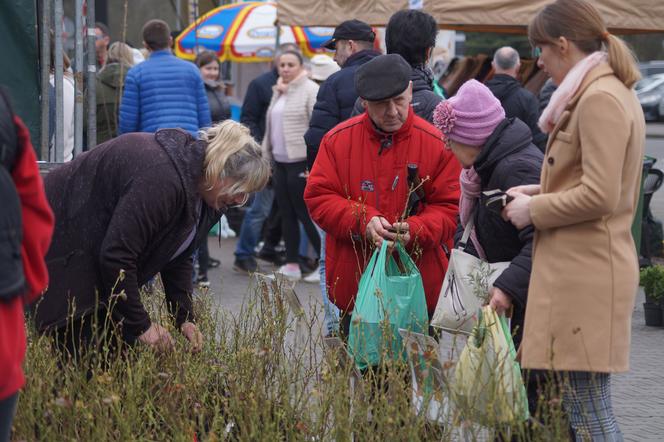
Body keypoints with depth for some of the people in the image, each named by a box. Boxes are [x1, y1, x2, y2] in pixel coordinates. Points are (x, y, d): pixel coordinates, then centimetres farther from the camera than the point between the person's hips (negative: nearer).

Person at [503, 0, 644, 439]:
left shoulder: (599, 100, -15)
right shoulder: (617, 93, 18)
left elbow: (599, 197, -21)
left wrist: (534, 210, -8)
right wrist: (544, 192, 15)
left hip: (585, 272, -11)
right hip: (585, 268, 11)